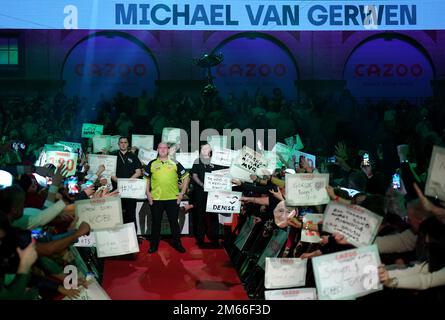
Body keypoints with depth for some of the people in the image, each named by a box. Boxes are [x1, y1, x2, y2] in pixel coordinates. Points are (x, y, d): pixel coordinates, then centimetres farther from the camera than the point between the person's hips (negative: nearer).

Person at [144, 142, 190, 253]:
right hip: (156, 199, 0)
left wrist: (182, 193, 1)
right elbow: (146, 179, 13)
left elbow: (186, 177, 8)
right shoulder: (152, 164, 7)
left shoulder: (175, 163, 5)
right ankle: (154, 244, 20)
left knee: (174, 222, 8)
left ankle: (177, 243, 20)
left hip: (173, 198, 0)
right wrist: (148, 193, 2)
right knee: (156, 222, 9)